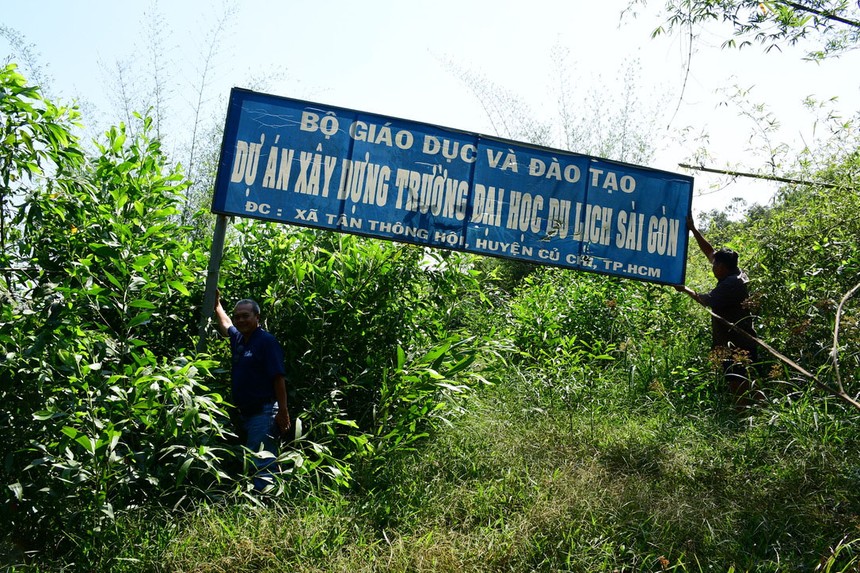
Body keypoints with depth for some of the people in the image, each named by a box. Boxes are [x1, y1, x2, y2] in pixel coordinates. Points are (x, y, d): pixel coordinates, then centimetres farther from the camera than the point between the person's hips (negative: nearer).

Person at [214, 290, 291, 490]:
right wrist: (216, 303, 37)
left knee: (260, 464, -12)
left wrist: (283, 412, -18)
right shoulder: (237, 338, 12)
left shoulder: (266, 341, -12)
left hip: (263, 413, -9)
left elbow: (278, 378, -16)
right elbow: (225, 324, 37)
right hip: (243, 413, 9)